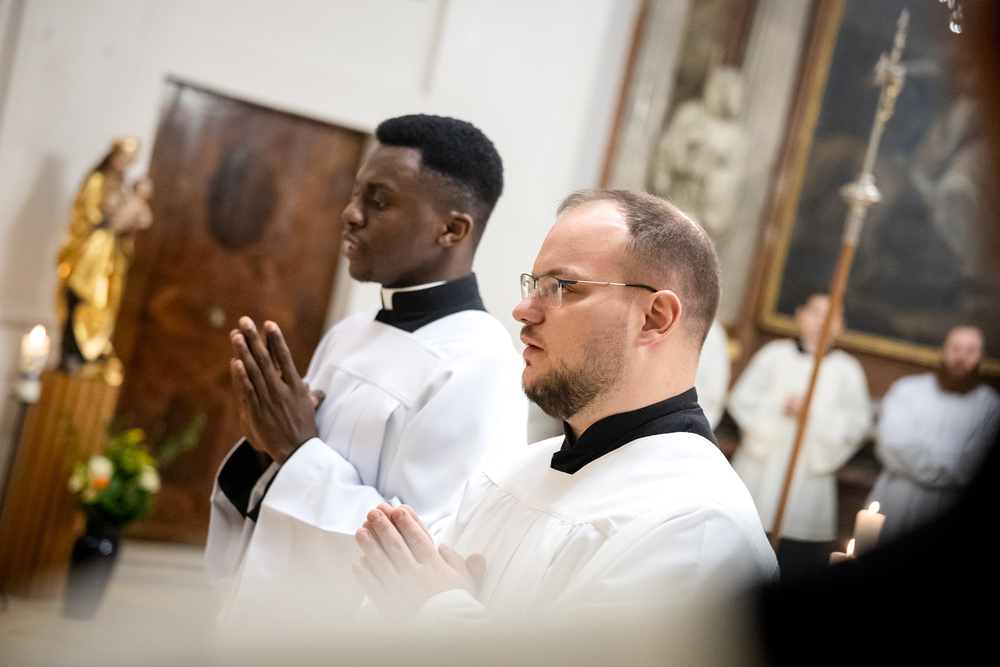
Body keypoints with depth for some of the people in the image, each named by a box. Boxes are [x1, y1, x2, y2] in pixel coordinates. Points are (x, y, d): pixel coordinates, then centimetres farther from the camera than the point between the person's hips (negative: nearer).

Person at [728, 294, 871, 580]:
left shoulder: (848, 370, 5)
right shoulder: (774, 354, 8)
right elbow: (742, 397, 4)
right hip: (761, 468, 1)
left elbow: (857, 422, 0)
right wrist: (778, 407, -12)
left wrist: (817, 416, -13)